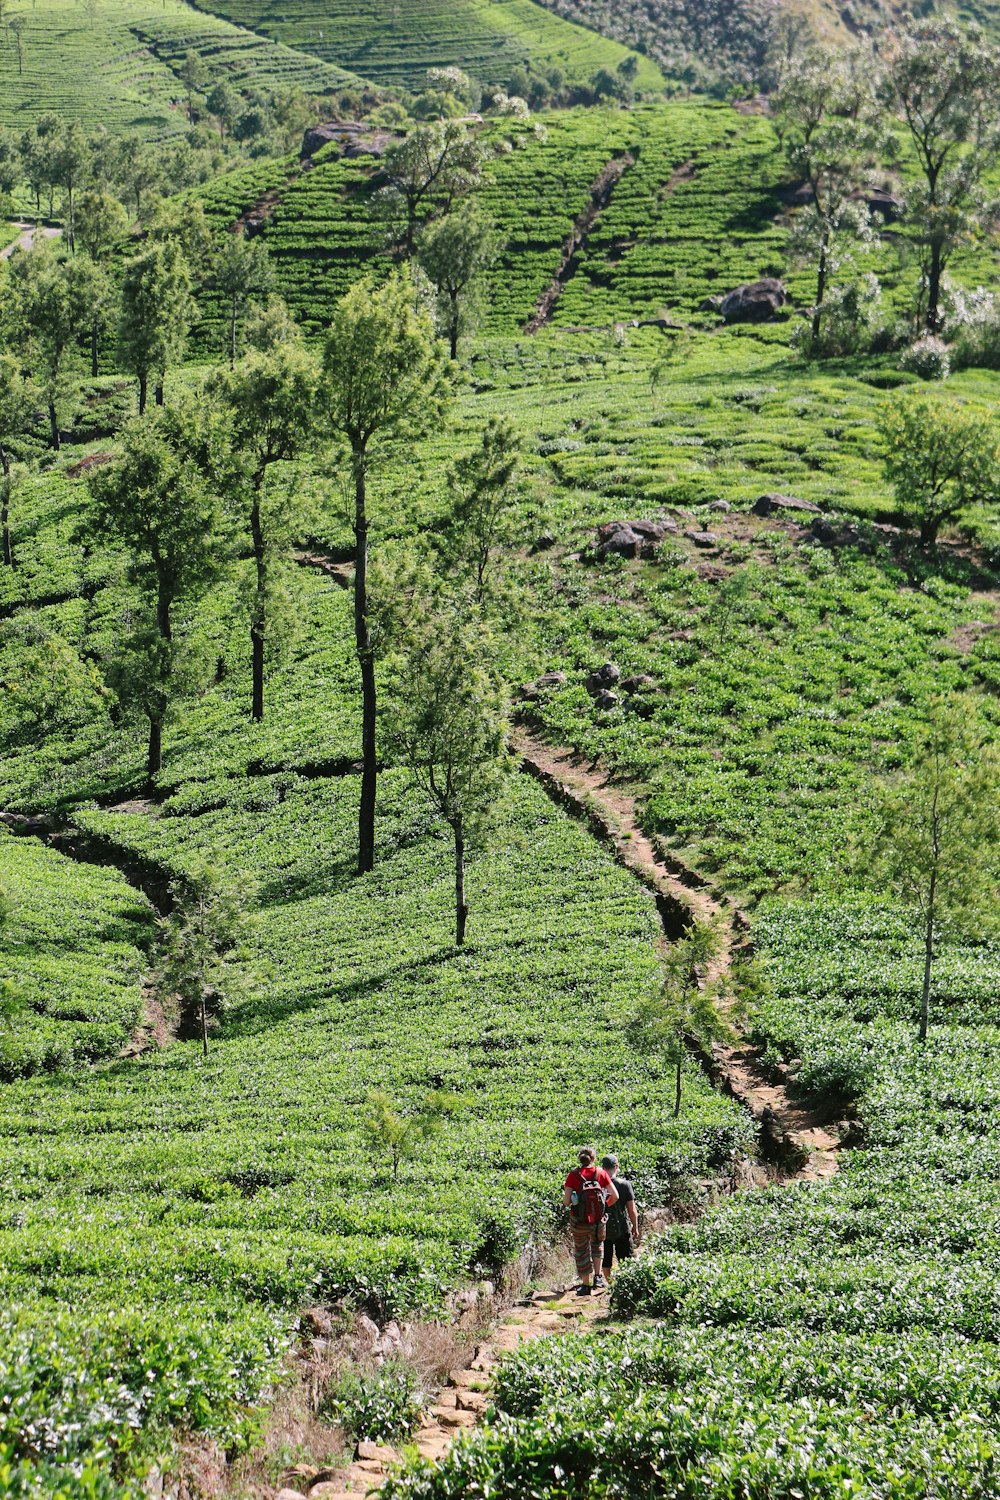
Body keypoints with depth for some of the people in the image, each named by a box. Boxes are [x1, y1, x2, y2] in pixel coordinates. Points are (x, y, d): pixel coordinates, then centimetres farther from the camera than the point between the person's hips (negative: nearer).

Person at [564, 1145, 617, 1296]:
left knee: (581, 1251, 16)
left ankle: (585, 1285, 20)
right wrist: (605, 1205, 12)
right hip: (599, 1220, 1)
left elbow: (566, 1201, -12)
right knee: (597, 1245, 28)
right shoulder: (601, 1173, -4)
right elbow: (615, 1196, -5)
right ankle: (598, 1276, 15)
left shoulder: (574, 1175, -8)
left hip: (579, 1221, -1)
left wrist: (569, 1201, 10)